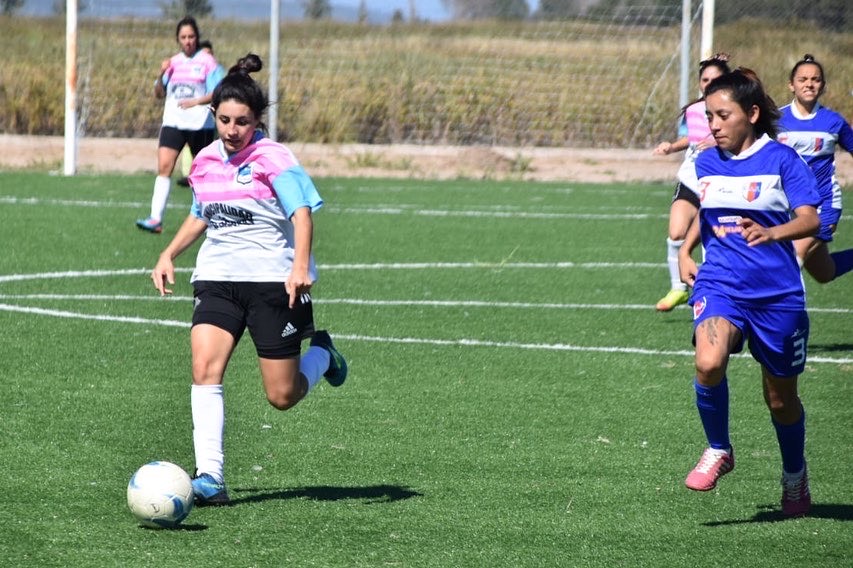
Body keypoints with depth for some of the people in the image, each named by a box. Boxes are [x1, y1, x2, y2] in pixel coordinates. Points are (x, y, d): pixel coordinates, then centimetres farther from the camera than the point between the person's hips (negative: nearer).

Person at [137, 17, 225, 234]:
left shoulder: (207, 61, -2)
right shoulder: (173, 63, 11)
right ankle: (156, 219, -20)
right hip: (173, 122, 3)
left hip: (200, 124, -3)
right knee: (164, 167, -13)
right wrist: (161, 74, -6)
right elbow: (158, 94, 11)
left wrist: (196, 102, -21)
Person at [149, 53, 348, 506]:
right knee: (205, 369, -19)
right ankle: (209, 478, -21)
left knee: (283, 396, 0)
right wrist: (169, 255, 16)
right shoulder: (206, 162, 9)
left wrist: (300, 267, -35)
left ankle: (321, 354, 34)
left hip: (273, 280, -5)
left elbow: (302, 213, -20)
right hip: (217, 277, 5)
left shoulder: (273, 158, -10)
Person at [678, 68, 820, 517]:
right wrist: (685, 250, 11)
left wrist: (772, 233, -33)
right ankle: (718, 450, -5)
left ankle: (795, 474, 38)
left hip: (777, 292, -2)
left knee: (780, 397, 10)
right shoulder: (705, 164, 8)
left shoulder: (781, 160, -6)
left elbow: (809, 219, -15)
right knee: (709, 363, -28)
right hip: (720, 285, 2)